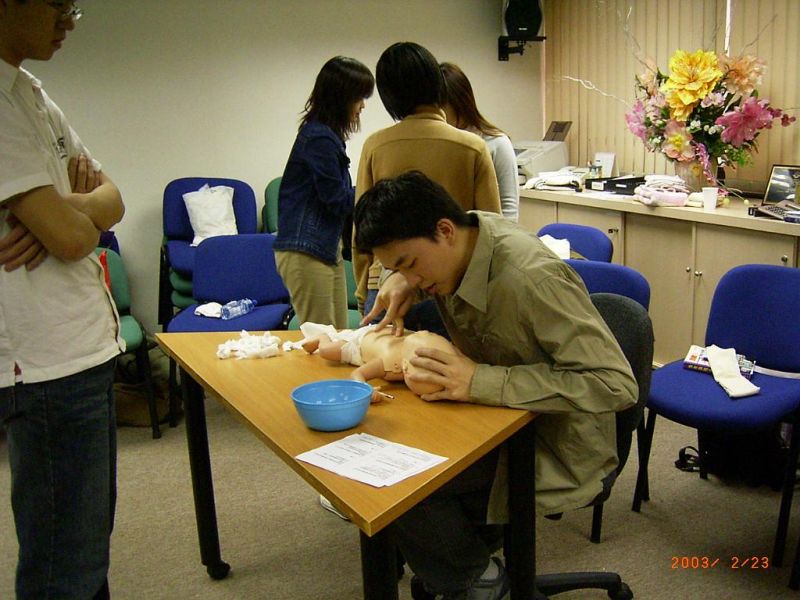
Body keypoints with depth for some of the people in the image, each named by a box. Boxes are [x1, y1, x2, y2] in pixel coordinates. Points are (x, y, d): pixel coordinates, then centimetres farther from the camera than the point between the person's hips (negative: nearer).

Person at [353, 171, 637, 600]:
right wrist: (400, 280, -9)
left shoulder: (532, 279, -30)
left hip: (558, 452, -8)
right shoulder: (459, 241, -6)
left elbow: (617, 384, -32)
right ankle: (476, 542, 19)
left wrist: (481, 382, -35)